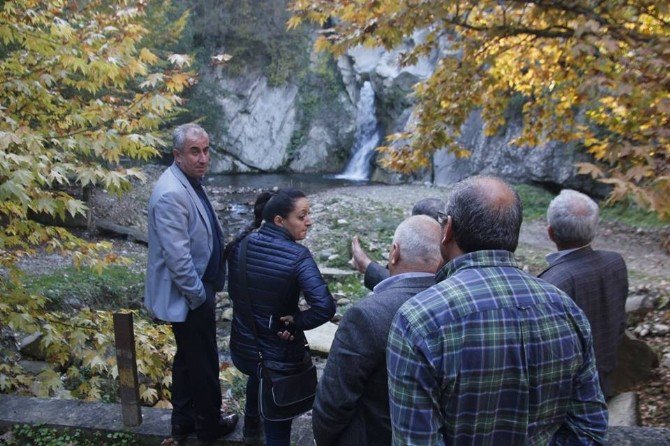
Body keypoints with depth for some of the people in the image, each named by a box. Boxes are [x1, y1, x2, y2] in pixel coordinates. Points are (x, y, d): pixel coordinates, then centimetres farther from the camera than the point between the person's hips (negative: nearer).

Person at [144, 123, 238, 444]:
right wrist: (199, 295, -17)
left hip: (195, 291, 10)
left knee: (187, 358, 21)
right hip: (189, 296, -10)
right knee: (204, 363, 8)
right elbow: (177, 256, -26)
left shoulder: (191, 182, 6)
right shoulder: (171, 194, -25)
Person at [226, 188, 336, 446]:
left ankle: (251, 424, 63)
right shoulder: (298, 256, -25)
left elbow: (234, 292, 2)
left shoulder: (240, 244, -10)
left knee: (258, 374, 41)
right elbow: (325, 308, -32)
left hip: (242, 347, 6)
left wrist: (255, 317, 4)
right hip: (281, 355, -5)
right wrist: (295, 322, -17)